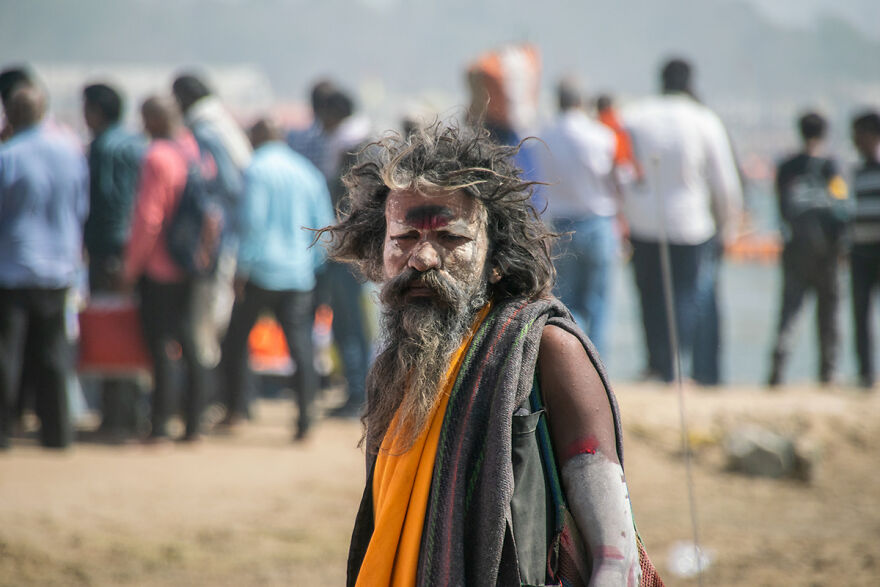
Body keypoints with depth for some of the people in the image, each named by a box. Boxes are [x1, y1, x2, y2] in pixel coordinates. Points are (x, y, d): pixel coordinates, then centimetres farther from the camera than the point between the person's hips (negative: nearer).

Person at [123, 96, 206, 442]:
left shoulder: (157, 158, -16)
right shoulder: (195, 151, 6)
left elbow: (148, 219, -18)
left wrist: (132, 265, -9)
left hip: (159, 267, -7)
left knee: (159, 346, -4)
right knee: (189, 344, 11)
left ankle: (159, 425, -4)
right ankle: (193, 424, 12)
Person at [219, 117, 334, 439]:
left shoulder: (257, 170, -5)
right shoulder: (309, 173, 12)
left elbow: (252, 220, -14)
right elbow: (323, 224, 12)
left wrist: (242, 268, -10)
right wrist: (313, 265, 20)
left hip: (261, 270, -4)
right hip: (299, 274, 4)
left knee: (236, 340, 11)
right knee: (300, 343, -2)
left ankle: (235, 408, 11)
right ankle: (305, 415, -13)